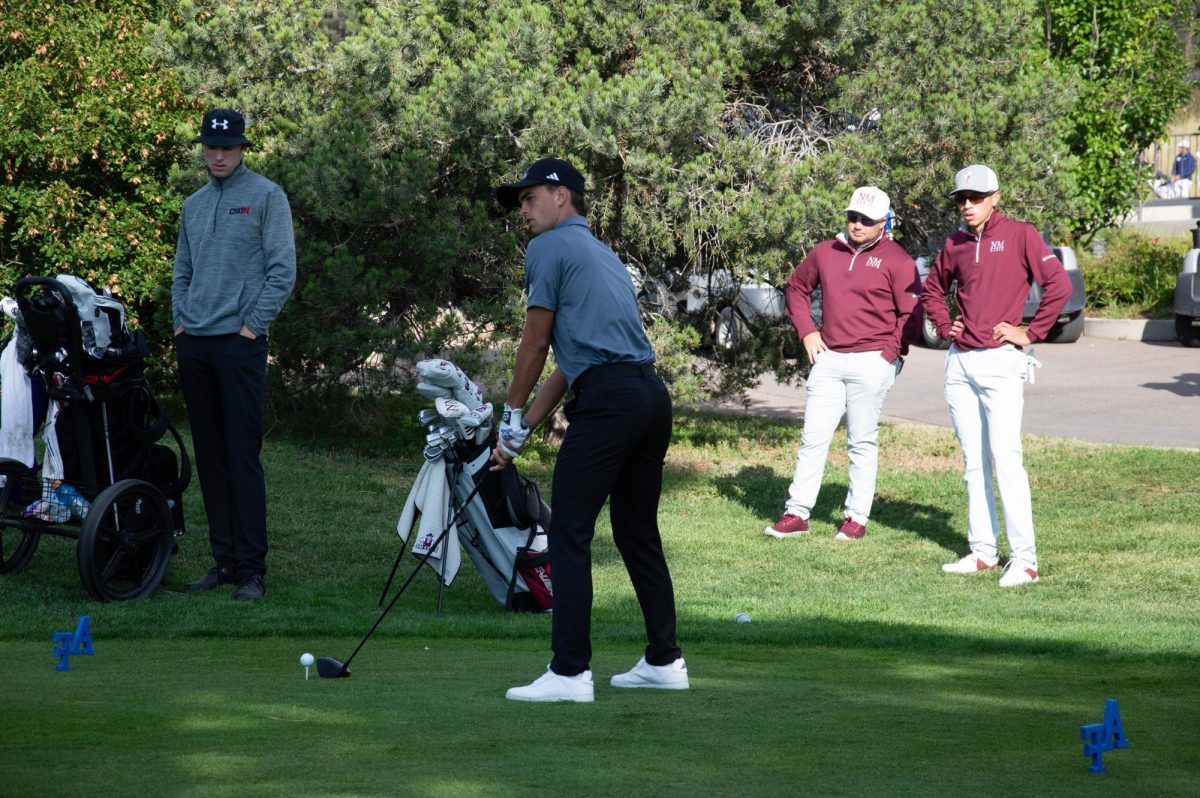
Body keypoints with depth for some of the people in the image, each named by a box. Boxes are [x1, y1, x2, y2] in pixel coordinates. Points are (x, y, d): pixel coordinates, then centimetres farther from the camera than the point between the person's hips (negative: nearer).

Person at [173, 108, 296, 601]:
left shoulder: (265, 196, -1)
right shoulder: (194, 205, 17)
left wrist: (252, 325, -11)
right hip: (194, 343, 6)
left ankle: (252, 568, -10)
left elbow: (282, 270, -6)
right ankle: (224, 559, 13)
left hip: (240, 342, -6)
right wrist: (180, 320, 8)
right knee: (210, 457, 7)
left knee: (242, 457, -10)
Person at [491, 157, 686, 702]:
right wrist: (526, 426, 24)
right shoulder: (604, 255, 27)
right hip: (652, 396, 9)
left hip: (607, 401, -9)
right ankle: (664, 661, 21)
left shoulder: (550, 248, 2)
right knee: (638, 532, 17)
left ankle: (570, 671, -11)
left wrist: (512, 417, 12)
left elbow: (536, 342, 1)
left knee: (569, 534, -6)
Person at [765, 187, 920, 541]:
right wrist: (806, 332, 12)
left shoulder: (896, 260, -5)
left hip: (871, 362, -5)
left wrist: (888, 353, -11)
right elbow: (797, 288, 23)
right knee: (813, 438, 4)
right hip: (828, 357, 5)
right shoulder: (826, 252, 10)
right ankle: (797, 513, 6)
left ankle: (857, 518, 6)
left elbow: (911, 314, -7)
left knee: (861, 443, 1)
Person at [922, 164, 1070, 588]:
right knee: (973, 461, 9)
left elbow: (1058, 284, -13)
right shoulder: (955, 244, 12)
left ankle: (1024, 558, -13)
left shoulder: (1019, 234, -5)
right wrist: (944, 326, 14)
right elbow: (932, 289, 30)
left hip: (999, 361, -7)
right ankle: (983, 551, 15)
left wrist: (1030, 332, -11)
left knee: (1005, 457, -13)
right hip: (960, 362, 7)